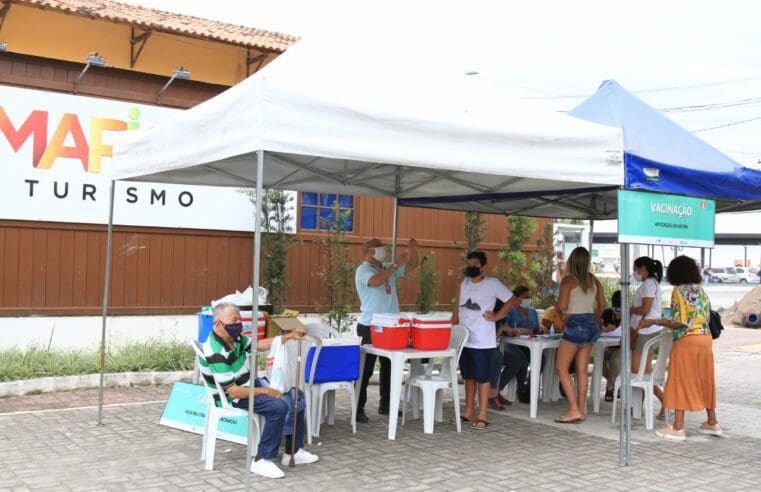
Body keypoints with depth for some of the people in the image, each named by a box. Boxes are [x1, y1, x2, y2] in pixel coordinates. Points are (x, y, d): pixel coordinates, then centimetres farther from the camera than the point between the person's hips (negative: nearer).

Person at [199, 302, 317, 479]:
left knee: (297, 396, 6)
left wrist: (289, 336, 1)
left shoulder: (233, 337, -2)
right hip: (233, 398, -10)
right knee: (279, 406, -30)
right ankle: (261, 461, -19)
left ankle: (292, 451, 13)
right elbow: (234, 392, -28)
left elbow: (259, 344, 11)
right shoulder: (216, 353, -29)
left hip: (252, 384, 10)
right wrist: (265, 391, -20)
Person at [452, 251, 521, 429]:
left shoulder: (492, 284, -7)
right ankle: (469, 412, 23)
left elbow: (513, 300, -4)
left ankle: (482, 416, 6)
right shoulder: (465, 283, 10)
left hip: (482, 342, -6)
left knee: (482, 378, 0)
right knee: (468, 377, 14)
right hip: (463, 340, 6)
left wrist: (497, 316, -8)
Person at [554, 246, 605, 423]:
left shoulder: (568, 280, -9)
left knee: (561, 367, 0)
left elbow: (561, 306, -14)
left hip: (576, 324, -7)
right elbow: (602, 303, 14)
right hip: (592, 324, 7)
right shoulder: (593, 280, 9)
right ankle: (580, 410, 12)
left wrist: (557, 306, 8)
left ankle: (574, 410, -7)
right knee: (582, 370, 10)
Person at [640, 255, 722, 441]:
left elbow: (679, 323, -14)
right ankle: (712, 423, 22)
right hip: (706, 338, 7)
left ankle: (678, 427, -1)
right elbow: (706, 317, 12)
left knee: (681, 381, -2)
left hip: (686, 340, -7)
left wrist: (654, 321, -7)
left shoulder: (679, 291, -9)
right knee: (704, 380, 15)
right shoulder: (701, 290, 11)